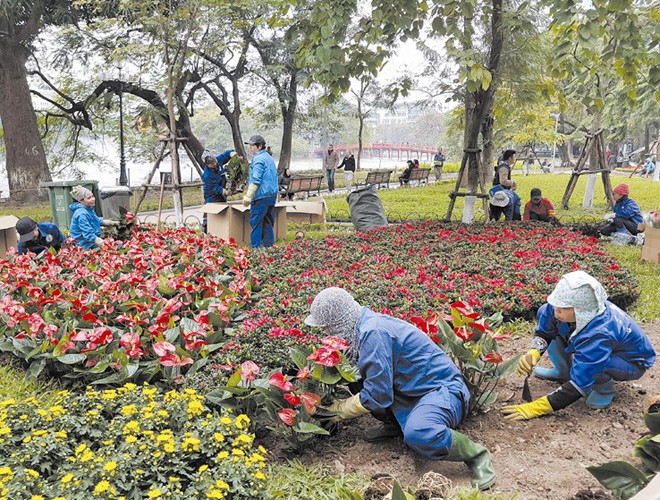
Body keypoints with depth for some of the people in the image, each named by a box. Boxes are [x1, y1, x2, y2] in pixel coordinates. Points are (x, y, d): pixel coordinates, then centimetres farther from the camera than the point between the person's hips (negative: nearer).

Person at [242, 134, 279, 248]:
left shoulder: (258, 159, -11)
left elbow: (256, 180, -19)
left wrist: (248, 196, -20)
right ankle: (269, 245, 15)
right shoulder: (269, 158, 18)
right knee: (268, 223, 12)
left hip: (261, 196, -9)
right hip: (272, 195, 9)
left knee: (255, 222, -5)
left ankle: (255, 247, -5)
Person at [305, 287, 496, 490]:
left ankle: (476, 454, -12)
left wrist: (339, 410, -9)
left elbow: (377, 396, -24)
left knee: (417, 433, -37)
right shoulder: (367, 323, 3)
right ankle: (393, 424, 18)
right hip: (418, 388, 9)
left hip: (441, 388, -9)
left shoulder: (373, 333, -26)